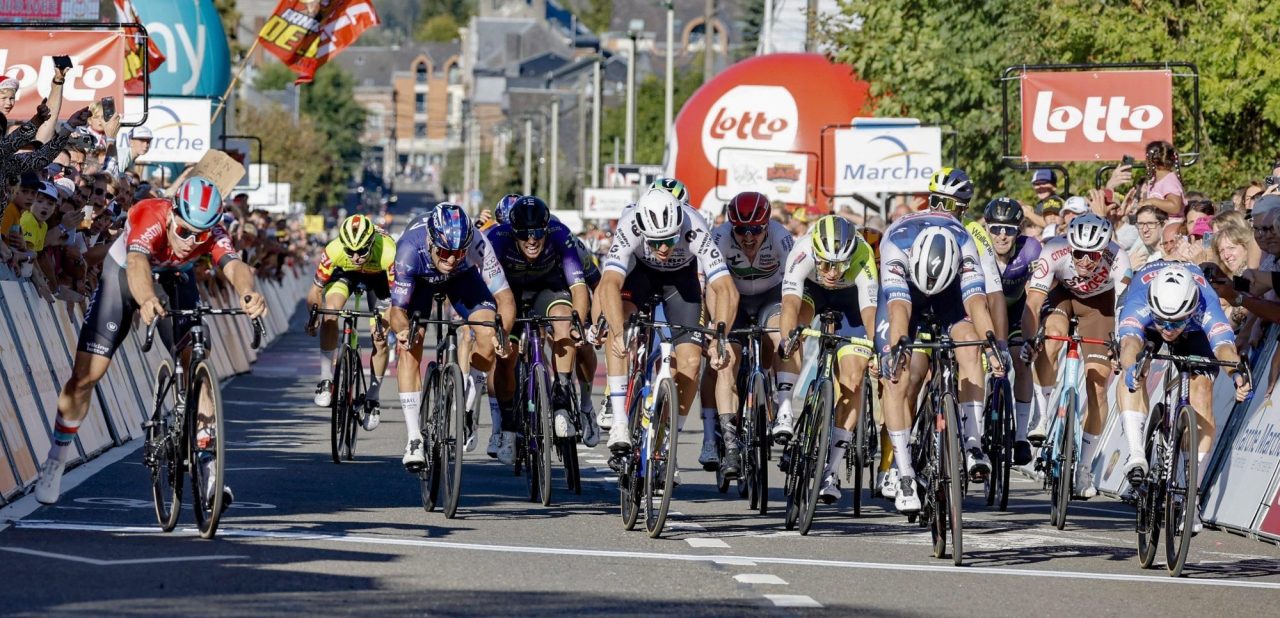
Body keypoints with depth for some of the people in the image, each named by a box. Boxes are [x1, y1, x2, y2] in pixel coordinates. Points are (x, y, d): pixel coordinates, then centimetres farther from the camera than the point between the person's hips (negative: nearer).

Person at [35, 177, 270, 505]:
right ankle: (59, 453, 17)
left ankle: (208, 464, -10)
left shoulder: (212, 234, -31)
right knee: (86, 375, -5)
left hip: (174, 278, 2)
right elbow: (137, 264, -57)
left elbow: (233, 266, -49)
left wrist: (247, 293, -73)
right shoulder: (149, 219, -39)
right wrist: (146, 301, -79)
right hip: (124, 272, -2)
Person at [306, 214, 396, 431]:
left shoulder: (388, 253, -41)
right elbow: (315, 290, -25)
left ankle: (373, 397, 12)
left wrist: (385, 325, -44)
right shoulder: (334, 251, -37)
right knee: (330, 313, -26)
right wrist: (313, 318, -35)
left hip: (378, 274, 0)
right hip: (345, 273, 0)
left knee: (380, 338, -7)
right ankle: (326, 380, -14)